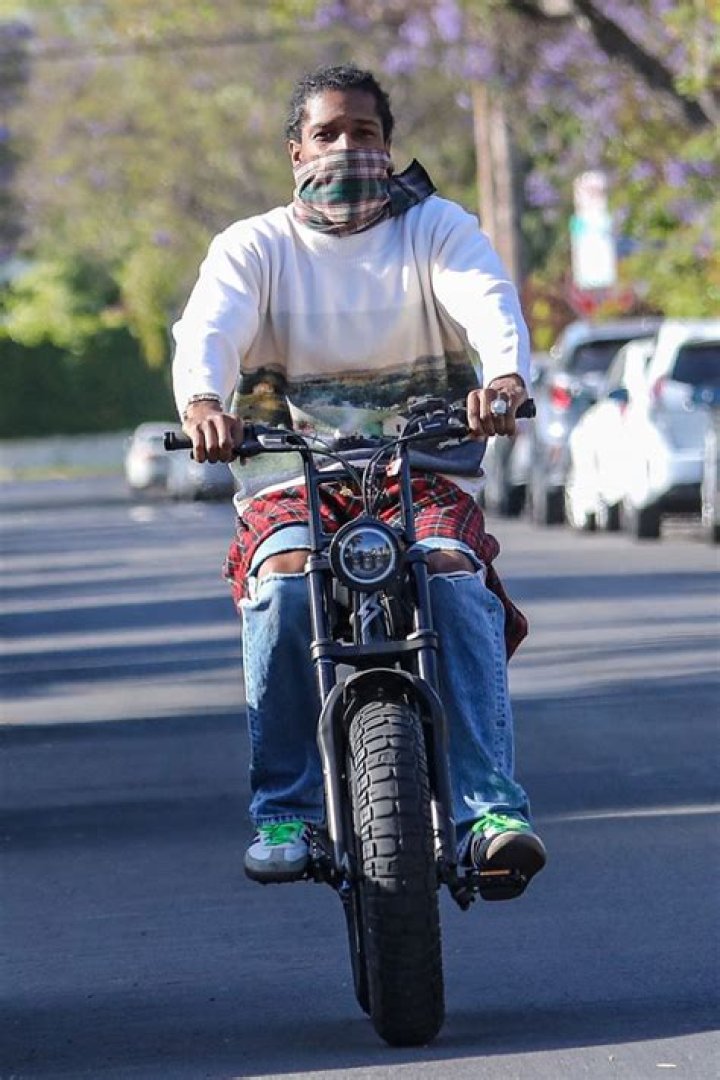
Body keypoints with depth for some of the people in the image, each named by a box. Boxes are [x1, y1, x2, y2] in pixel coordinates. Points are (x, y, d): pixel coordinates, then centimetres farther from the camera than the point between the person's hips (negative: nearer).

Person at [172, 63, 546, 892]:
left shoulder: (436, 227, 8)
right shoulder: (254, 246, 9)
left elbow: (488, 300, -13)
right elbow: (208, 327, -11)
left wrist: (504, 376, -38)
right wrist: (202, 400, -37)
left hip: (425, 472, 0)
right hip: (293, 475, 0)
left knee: (453, 576, -33)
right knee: (284, 583, -32)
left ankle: (490, 809, -37)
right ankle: (285, 812, -22)